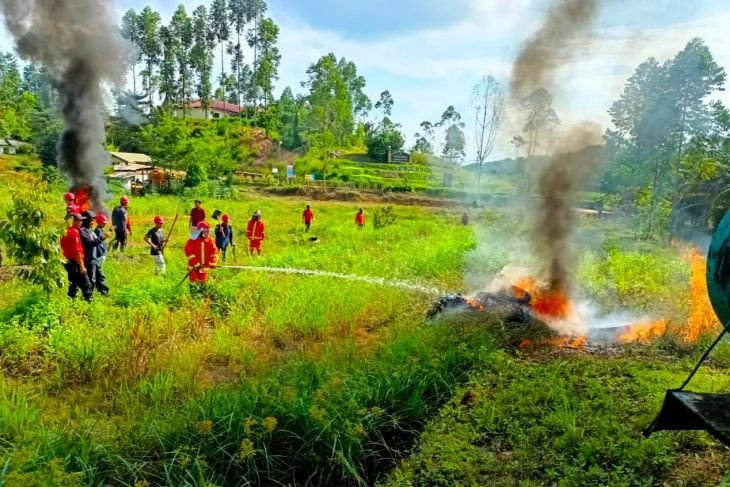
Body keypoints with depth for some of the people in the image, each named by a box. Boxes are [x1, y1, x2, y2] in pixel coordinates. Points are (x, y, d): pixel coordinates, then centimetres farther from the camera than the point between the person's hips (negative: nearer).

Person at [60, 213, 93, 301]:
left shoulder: (65, 232, 8)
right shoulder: (75, 232, -16)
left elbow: (62, 248, 12)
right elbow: (77, 251, -20)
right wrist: (81, 266, -17)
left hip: (68, 262, 8)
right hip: (76, 263, -8)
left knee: (73, 284, 16)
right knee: (86, 285, -5)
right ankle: (89, 301, -7)